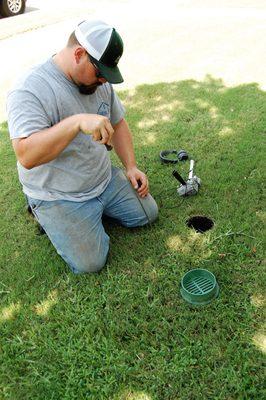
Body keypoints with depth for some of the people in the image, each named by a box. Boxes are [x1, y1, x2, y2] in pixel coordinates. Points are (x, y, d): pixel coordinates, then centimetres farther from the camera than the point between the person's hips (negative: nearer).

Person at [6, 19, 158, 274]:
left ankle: (97, 206, 24)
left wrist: (131, 167, 1)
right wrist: (76, 122, -46)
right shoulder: (29, 91, -25)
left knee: (148, 214, 8)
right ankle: (50, 217, 13)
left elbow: (118, 123, 11)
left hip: (105, 179, 7)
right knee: (90, 264, -11)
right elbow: (26, 156, -36)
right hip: (58, 196, -6)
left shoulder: (99, 80, -1)